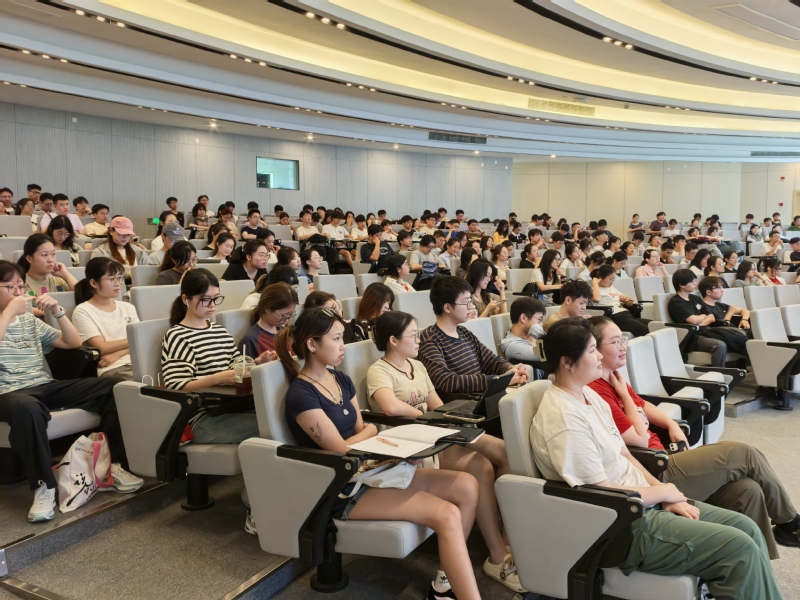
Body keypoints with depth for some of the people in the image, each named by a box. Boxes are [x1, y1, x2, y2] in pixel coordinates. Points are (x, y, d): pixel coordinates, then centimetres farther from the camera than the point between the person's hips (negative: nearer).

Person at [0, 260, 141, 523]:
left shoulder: (31, 321, 21)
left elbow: (74, 343, 16)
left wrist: (58, 311, 4)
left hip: (46, 387, 6)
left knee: (113, 386, -16)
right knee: (26, 407, -44)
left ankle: (112, 463, -13)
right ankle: (43, 486, -34)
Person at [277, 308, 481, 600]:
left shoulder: (341, 380, 12)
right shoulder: (301, 395, -15)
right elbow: (342, 450, -15)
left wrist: (369, 430, -9)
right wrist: (369, 431, 2)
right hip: (344, 489, -8)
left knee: (467, 486, -6)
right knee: (447, 515, -22)